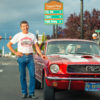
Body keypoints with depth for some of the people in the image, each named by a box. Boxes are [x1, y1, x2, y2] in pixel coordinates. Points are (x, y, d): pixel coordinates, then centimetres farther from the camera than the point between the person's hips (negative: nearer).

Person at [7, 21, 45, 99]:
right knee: (22, 76, 2)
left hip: (30, 57, 1)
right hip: (22, 57, -1)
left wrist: (41, 55, 0)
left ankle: (31, 93, 0)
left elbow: (36, 46, 12)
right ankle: (24, 92, 12)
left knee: (32, 75, -6)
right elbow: (9, 44, 7)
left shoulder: (32, 35, 11)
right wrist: (15, 52, -2)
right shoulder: (18, 36, 5)